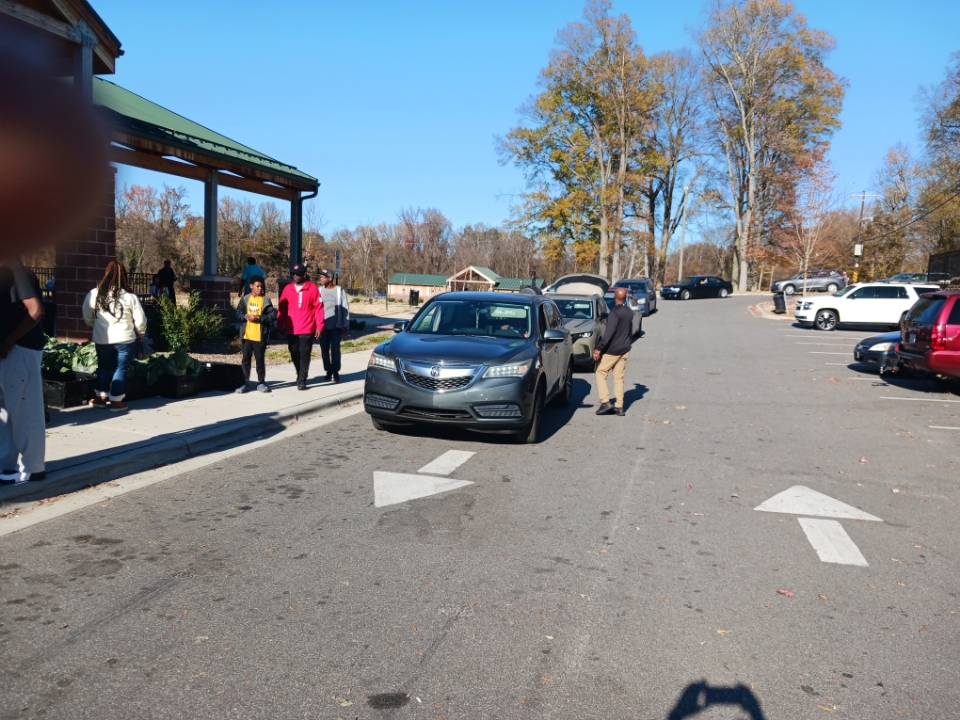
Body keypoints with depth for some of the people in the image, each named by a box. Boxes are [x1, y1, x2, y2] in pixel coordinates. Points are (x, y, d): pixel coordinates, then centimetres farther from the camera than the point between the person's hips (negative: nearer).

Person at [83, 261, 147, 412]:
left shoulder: (94, 294, -5)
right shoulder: (130, 297, -11)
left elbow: (87, 318, 8)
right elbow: (140, 321, -5)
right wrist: (140, 333, 15)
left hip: (102, 339, 2)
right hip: (124, 338, -2)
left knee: (103, 366, 19)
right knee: (120, 368, 7)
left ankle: (100, 397, 26)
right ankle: (116, 401, 10)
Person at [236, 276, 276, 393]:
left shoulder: (266, 300, -3)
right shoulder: (245, 299, 5)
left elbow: (272, 316, -8)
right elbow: (238, 312, 7)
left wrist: (259, 318, -18)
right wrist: (246, 316, -13)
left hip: (260, 335, -2)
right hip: (247, 334, 3)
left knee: (260, 360, 5)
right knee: (245, 359, 7)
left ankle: (261, 383, 15)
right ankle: (245, 383, 15)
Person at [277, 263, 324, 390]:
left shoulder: (313, 288, -3)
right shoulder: (287, 289, 7)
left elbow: (319, 308, -4)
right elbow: (282, 308, 9)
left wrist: (319, 326, -9)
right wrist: (280, 326, 6)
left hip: (307, 330, -4)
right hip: (291, 330, 4)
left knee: (304, 355, -3)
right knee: (294, 355, 12)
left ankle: (302, 380, 2)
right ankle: (300, 375, 32)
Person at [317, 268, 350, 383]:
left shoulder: (339, 290, -1)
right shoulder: (319, 290, 5)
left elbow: (345, 309, 0)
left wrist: (345, 326, -3)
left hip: (336, 326, -3)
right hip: (323, 326, 3)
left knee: (335, 349, -4)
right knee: (324, 350, 6)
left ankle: (336, 372, 4)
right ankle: (328, 371, 16)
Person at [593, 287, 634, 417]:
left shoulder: (615, 313, -18)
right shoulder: (630, 312, 7)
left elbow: (609, 333, -24)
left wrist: (598, 348, -23)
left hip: (612, 350, -7)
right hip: (625, 350, 7)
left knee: (601, 373, 4)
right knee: (619, 378, 10)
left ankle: (605, 402, -5)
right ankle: (619, 406, 9)